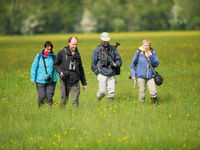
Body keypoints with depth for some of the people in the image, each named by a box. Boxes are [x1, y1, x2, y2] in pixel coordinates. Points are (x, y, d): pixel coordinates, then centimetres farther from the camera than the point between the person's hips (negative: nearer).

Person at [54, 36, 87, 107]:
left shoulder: (77, 55, 12)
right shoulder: (62, 53, 0)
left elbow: (81, 69, 20)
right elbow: (55, 64, 7)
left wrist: (84, 83, 19)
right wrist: (60, 72, -12)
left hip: (75, 82, 2)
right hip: (65, 81, -2)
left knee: (75, 100, -8)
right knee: (64, 100, 4)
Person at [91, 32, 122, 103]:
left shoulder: (113, 49, 10)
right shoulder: (97, 50, 3)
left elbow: (119, 61, 13)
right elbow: (93, 64, 6)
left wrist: (115, 64, -9)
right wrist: (98, 73, -3)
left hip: (111, 75, 3)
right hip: (102, 74, -3)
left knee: (111, 92, -6)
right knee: (102, 91, -10)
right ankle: (98, 98, 19)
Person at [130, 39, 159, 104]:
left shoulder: (153, 53, 4)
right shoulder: (138, 52, 1)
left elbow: (156, 64, -2)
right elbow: (133, 64, 9)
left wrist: (151, 57, -15)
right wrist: (133, 74, 2)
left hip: (150, 76, 0)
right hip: (141, 76, 0)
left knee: (153, 91, -12)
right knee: (142, 92, 2)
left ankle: (154, 103, 7)